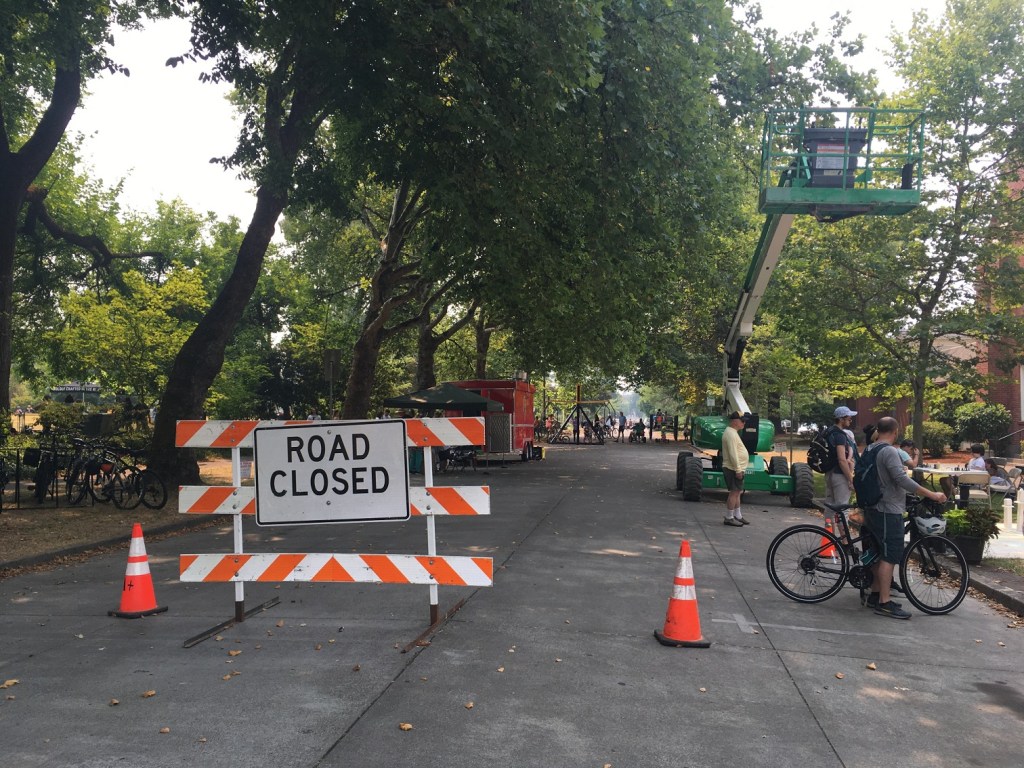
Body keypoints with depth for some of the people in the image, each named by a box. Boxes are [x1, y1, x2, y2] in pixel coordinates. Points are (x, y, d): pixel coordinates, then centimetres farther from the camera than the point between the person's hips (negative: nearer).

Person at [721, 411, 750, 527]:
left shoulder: (733, 432, 16)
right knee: (734, 492, -7)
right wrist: (738, 470, -23)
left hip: (737, 469, 11)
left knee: (737, 492, 15)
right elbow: (732, 454, -23)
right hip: (733, 469, -11)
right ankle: (729, 518, -3)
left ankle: (738, 516, 22)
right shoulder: (730, 433, -18)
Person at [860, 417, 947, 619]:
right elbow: (902, 480, -25)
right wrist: (931, 494, -22)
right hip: (888, 511, -10)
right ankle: (884, 603, -5)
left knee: (880, 554, 16)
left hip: (874, 509, 10)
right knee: (890, 556, -7)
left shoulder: (869, 450, 12)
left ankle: (875, 595, 23)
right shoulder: (889, 451, -18)